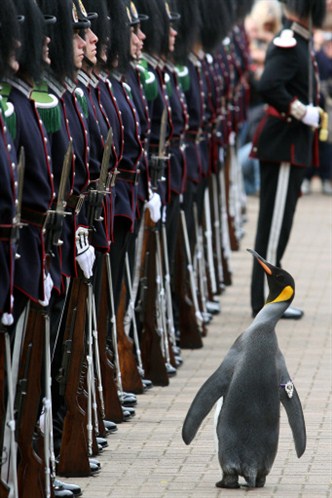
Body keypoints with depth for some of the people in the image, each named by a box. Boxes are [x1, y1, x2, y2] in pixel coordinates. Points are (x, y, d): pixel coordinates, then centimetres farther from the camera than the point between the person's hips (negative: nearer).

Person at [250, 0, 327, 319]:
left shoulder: (296, 43, 14)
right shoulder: (288, 44, -17)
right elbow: (268, 86, -30)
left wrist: (312, 112, 7)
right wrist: (301, 112, -22)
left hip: (292, 145, 10)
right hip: (284, 145, -10)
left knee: (278, 221, 13)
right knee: (275, 222, -5)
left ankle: (268, 296, 20)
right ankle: (266, 301, -1)